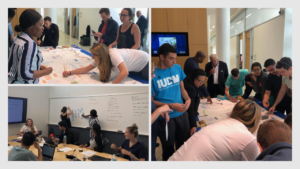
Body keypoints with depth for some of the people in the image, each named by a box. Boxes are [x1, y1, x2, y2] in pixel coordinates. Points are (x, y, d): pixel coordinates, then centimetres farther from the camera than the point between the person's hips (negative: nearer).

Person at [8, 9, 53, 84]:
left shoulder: (18, 38, 5)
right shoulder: (29, 43, -23)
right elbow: (25, 74, -26)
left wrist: (38, 66, 7)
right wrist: (46, 71, -15)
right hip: (23, 83, -9)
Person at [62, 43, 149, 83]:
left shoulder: (113, 55, -37)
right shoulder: (101, 58, -12)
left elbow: (124, 72, -48)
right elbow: (87, 68, -5)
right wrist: (70, 72, -14)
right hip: (135, 67, 8)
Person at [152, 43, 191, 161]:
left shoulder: (177, 68, -2)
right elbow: (151, 100, -14)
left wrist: (188, 99, -11)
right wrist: (171, 106, -22)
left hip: (182, 114, 5)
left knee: (184, 145, 21)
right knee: (168, 148, 16)